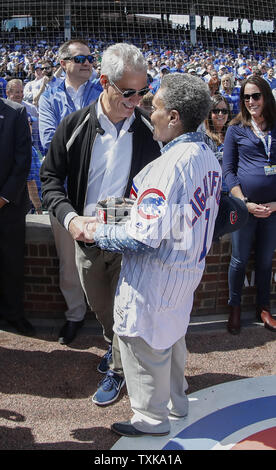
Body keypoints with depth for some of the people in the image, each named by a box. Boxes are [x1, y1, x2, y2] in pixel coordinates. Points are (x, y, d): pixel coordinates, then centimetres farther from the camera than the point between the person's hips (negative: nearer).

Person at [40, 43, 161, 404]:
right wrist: (70, 217, -17)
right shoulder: (75, 125, -7)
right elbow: (51, 177, -1)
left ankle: (117, 370, 33)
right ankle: (115, 345, 52)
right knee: (100, 307, 22)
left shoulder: (149, 130, -8)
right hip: (87, 237, 2)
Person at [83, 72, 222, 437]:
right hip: (189, 269, 9)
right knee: (171, 334, 26)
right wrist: (140, 205, 13)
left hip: (155, 276, -9)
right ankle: (175, 400, 46)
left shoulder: (170, 164, -27)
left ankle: (152, 417, 29)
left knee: (143, 342, 10)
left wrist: (98, 233, -13)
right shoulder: (209, 157, 2)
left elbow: (145, 237, -27)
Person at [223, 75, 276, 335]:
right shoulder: (236, 129, 1)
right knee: (239, 260, 8)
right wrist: (245, 203, -12)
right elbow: (228, 169, -2)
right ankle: (235, 308, 26)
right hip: (244, 204, -2)